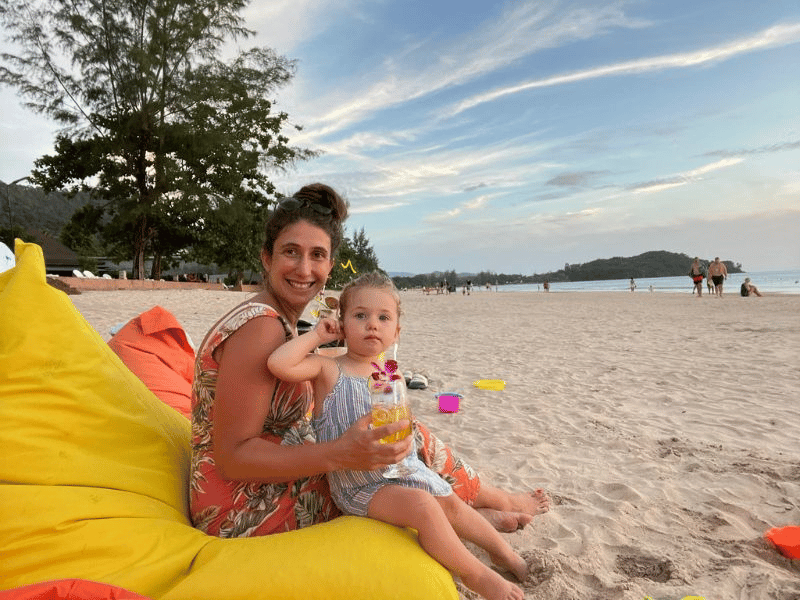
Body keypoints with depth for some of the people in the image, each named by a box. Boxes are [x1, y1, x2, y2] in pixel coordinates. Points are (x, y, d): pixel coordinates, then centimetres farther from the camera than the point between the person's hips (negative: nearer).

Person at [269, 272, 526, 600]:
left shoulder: (388, 372, 4)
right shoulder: (328, 369, -15)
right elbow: (279, 363, -33)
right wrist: (316, 335, -20)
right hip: (358, 484, -7)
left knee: (451, 503, 15)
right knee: (423, 505, -25)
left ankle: (503, 551, 41)